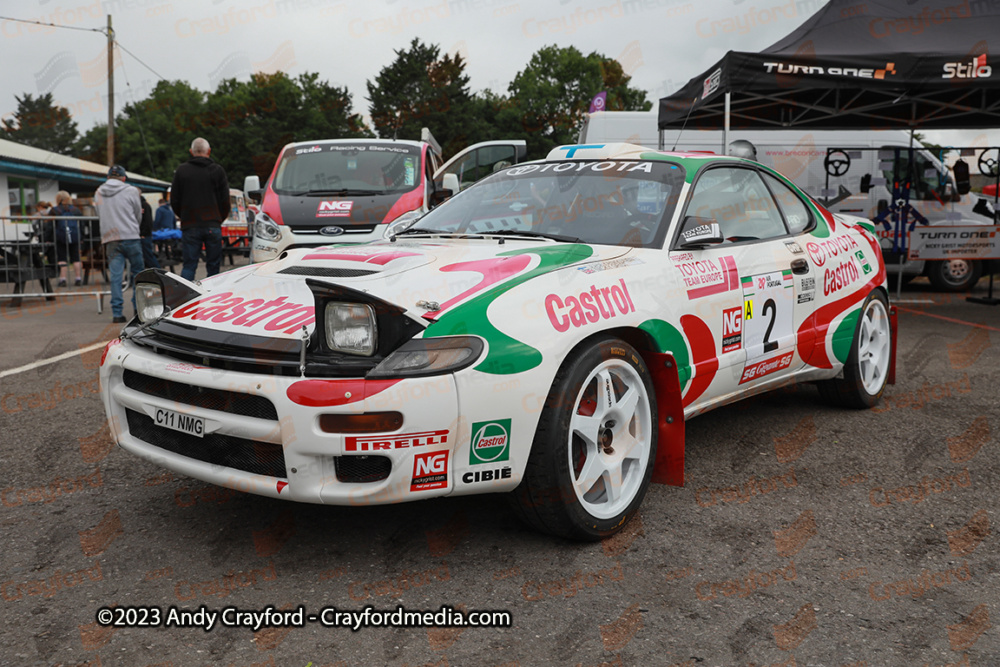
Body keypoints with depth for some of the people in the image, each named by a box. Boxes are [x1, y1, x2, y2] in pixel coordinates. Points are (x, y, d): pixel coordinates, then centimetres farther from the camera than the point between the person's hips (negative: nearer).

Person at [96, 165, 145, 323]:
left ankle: (117, 312, -4)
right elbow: (138, 216, 8)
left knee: (115, 275, 0)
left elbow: (100, 216, 16)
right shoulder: (131, 191, 0)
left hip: (109, 239, 3)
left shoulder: (99, 193, 10)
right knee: (138, 272, 10)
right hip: (130, 237, -3)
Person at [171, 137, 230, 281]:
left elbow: (174, 201, 7)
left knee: (189, 265, 2)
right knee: (213, 266, 6)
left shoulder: (181, 170, 4)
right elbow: (225, 201, 3)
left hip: (190, 226, 1)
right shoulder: (217, 170, 2)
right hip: (213, 226, -1)